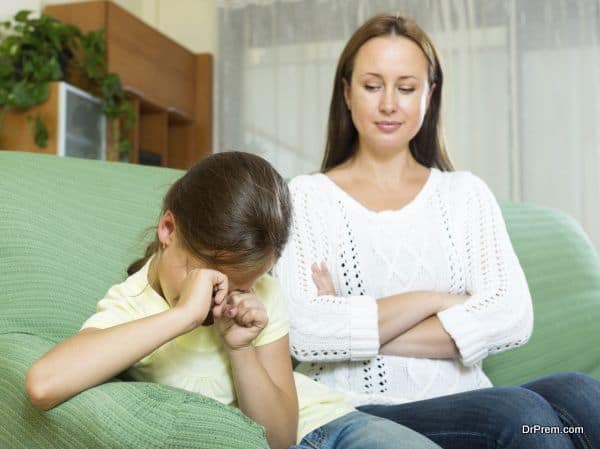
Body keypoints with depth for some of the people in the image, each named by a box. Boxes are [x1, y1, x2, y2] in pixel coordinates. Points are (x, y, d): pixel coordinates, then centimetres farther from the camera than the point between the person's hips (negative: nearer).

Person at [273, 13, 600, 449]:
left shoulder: (466, 193, 13)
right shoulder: (306, 196, 5)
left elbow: (513, 318, -3)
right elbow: (300, 332, -11)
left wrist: (355, 329, -8)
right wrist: (432, 301, -6)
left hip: (469, 406, 3)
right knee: (519, 412, -32)